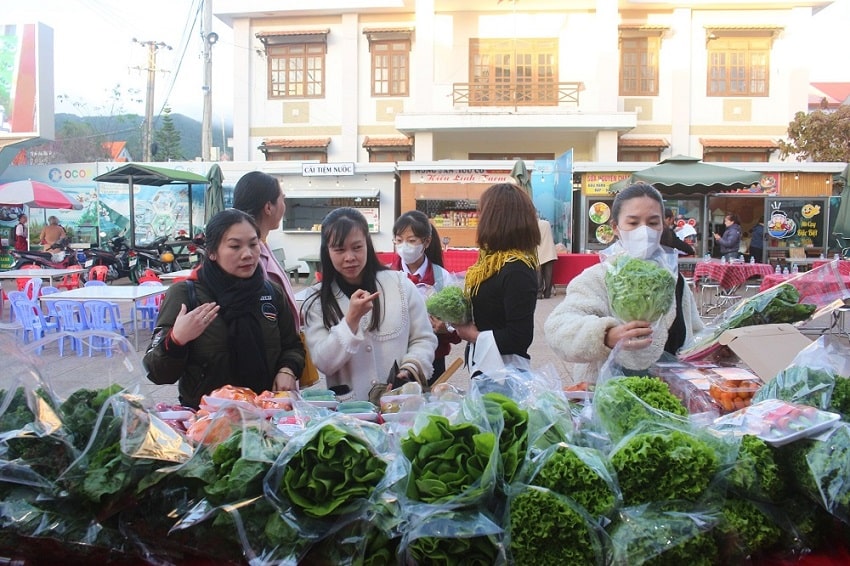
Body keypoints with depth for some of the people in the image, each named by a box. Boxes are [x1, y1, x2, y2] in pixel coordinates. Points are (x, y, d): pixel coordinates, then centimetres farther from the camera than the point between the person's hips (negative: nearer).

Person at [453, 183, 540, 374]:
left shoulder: (517, 270, -21)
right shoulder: (496, 260, 7)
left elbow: (520, 336, -24)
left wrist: (474, 336, -13)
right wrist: (463, 325, -5)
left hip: (504, 372, -8)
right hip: (487, 367, 8)